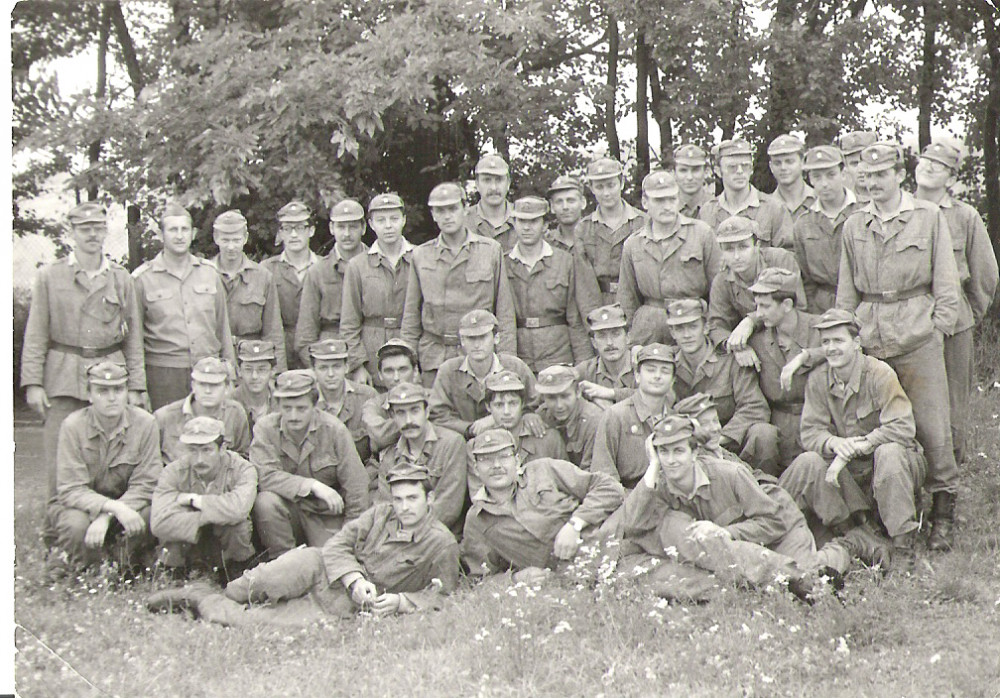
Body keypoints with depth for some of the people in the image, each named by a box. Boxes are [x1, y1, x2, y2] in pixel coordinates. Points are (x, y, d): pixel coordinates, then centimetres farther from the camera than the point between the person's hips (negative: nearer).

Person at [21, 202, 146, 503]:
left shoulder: (121, 279, 11)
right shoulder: (49, 277, 6)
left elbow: (133, 337, 12)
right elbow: (36, 335, 4)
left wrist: (135, 386, 6)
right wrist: (33, 382, -5)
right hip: (64, 379, -1)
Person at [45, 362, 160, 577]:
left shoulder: (144, 423, -13)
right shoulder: (73, 426, -16)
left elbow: (145, 485, -15)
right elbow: (71, 490, -21)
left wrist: (107, 517, -30)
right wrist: (113, 507, -38)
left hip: (128, 504, 1)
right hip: (80, 504, -1)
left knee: (150, 516, -29)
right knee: (76, 525, -35)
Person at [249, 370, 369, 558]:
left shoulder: (334, 430, -9)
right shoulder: (266, 428, -7)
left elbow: (356, 486, -6)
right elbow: (265, 476, -21)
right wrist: (313, 485, -26)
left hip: (326, 515, 0)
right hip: (286, 510, 1)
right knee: (265, 501, -30)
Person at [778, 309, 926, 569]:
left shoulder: (879, 374, -14)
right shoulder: (818, 379, 0)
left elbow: (903, 428, -23)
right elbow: (810, 433, -5)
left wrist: (857, 446, -29)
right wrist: (834, 443, -30)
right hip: (850, 472, 3)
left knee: (888, 453, -37)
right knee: (807, 463, -23)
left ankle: (903, 545, -29)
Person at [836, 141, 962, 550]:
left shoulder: (929, 217, 4)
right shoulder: (854, 226, 12)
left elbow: (946, 282, 4)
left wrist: (939, 326, -2)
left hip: (918, 336, -3)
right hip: (869, 339, 3)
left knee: (932, 427, -4)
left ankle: (943, 516, 6)